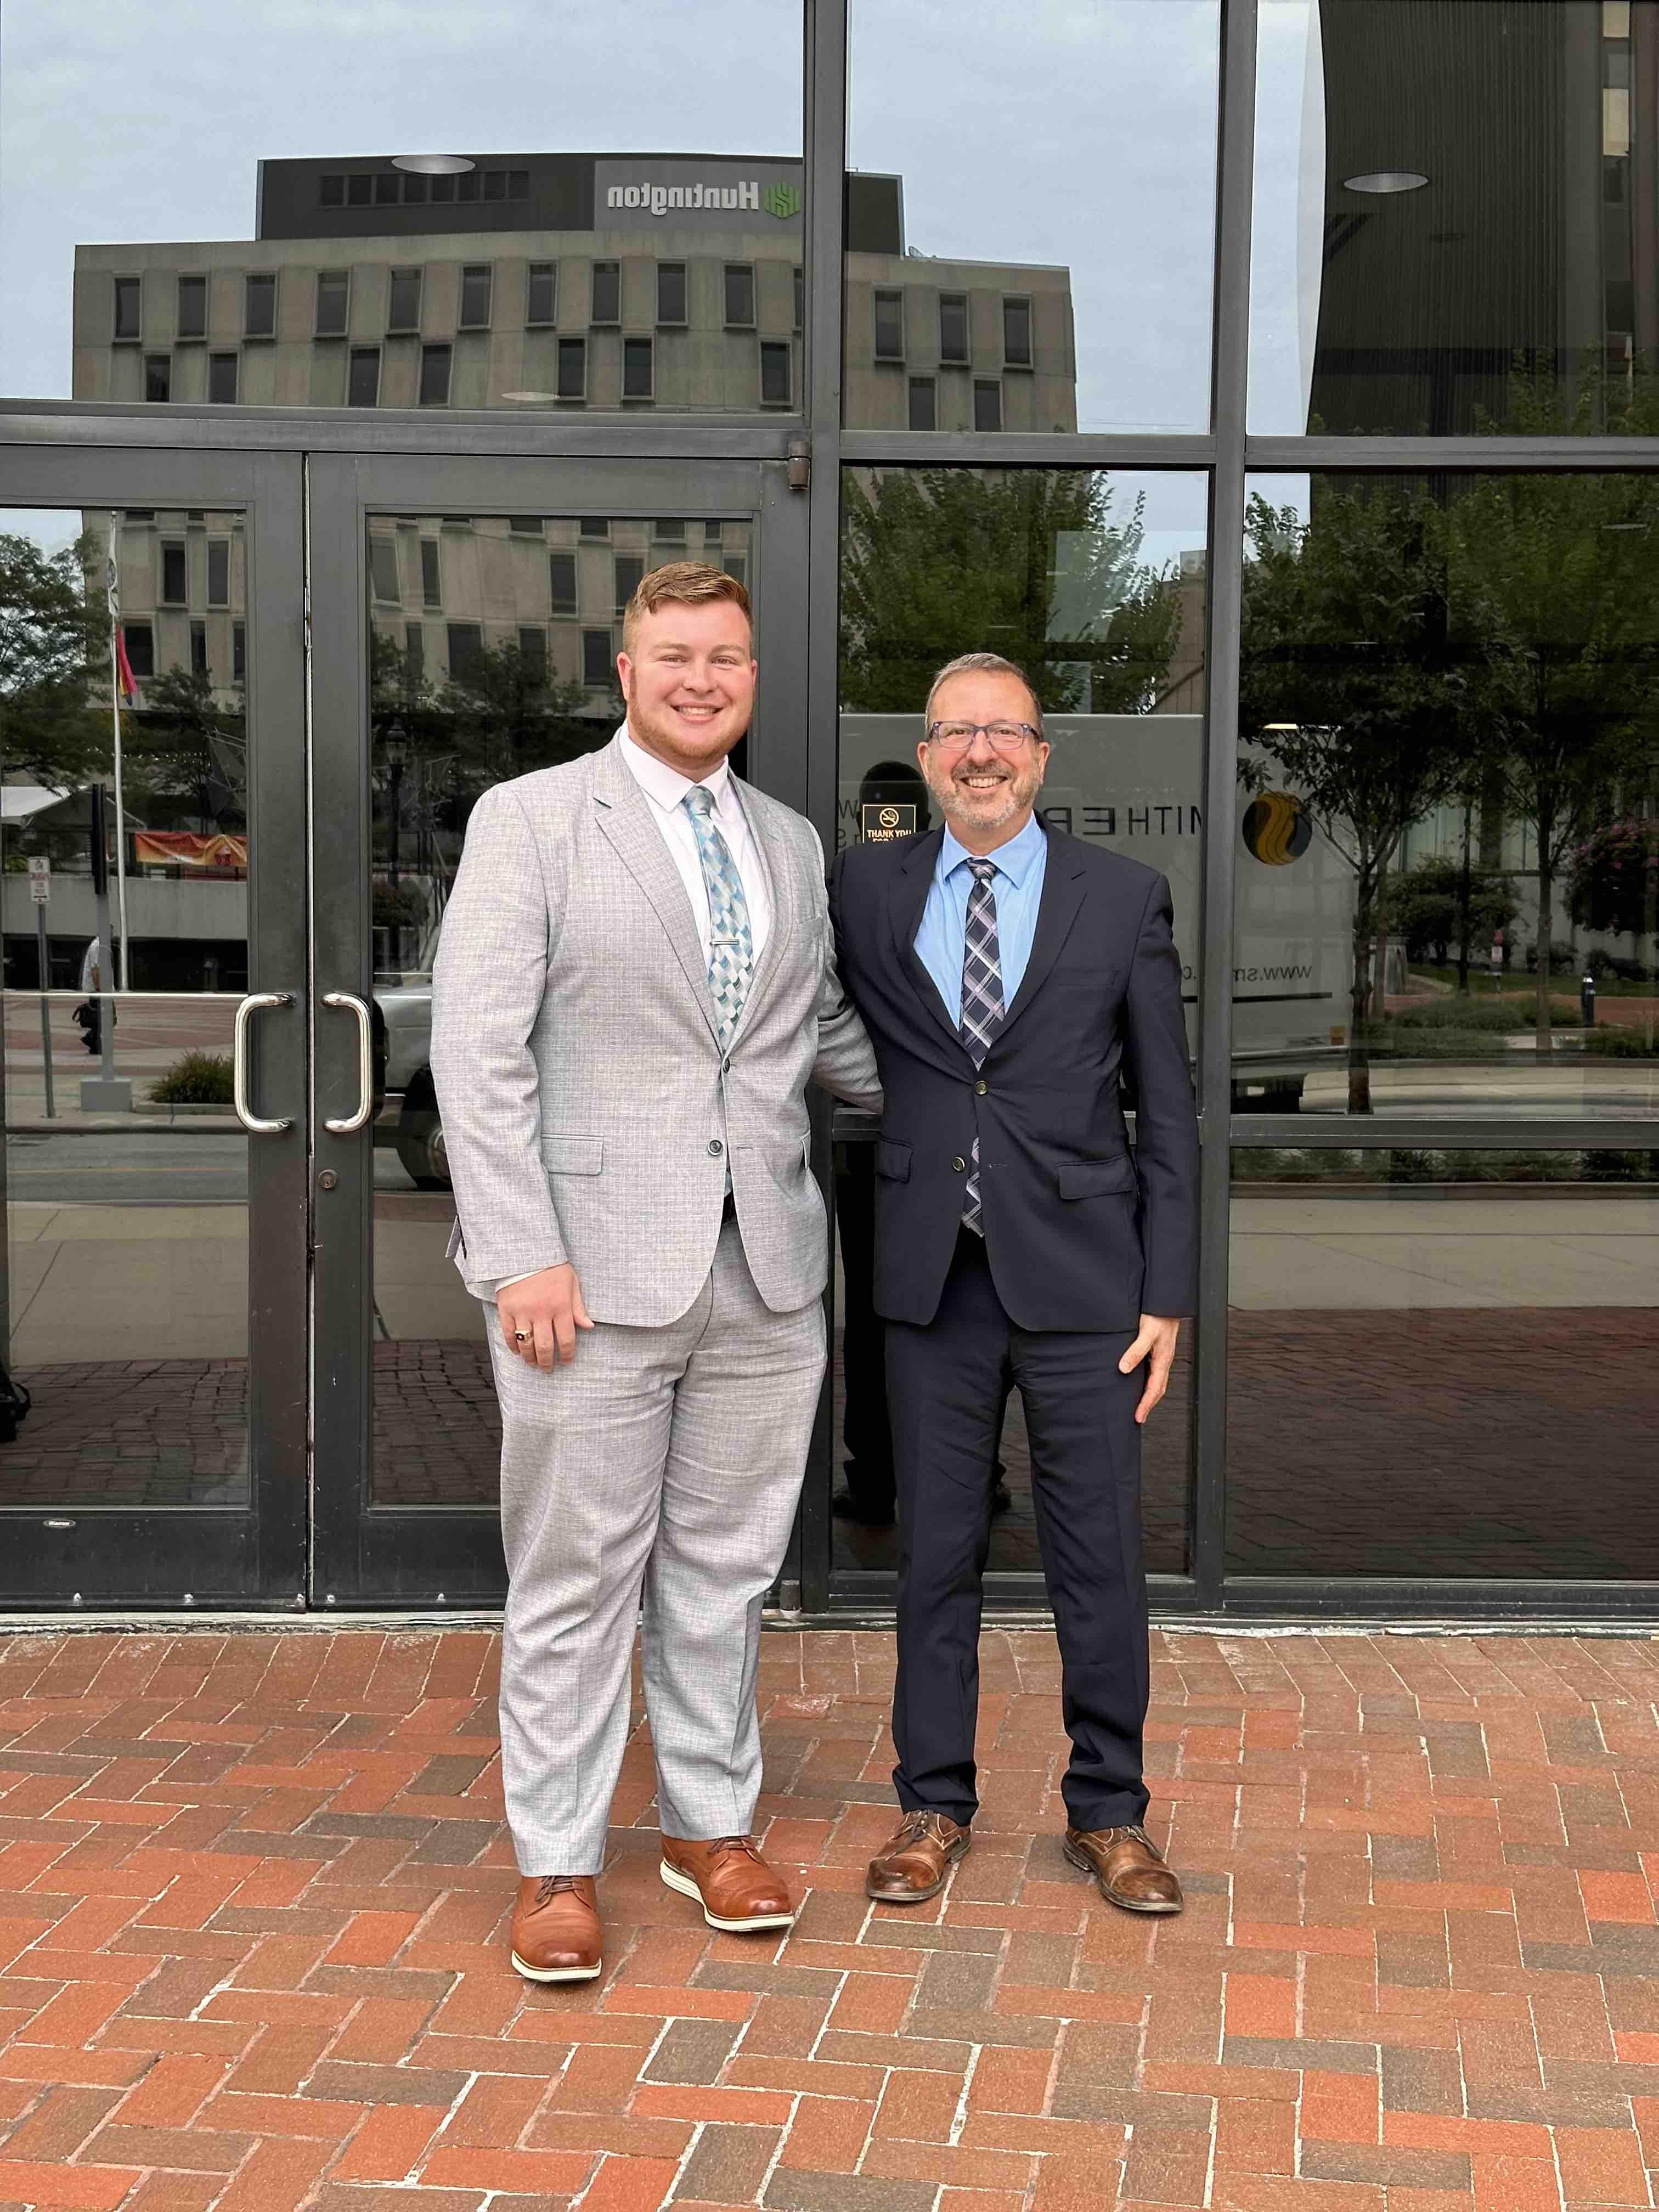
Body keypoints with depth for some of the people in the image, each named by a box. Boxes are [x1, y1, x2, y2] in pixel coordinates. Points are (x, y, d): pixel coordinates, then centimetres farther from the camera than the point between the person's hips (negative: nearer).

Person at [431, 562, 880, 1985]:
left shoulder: (792, 844, 13)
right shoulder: (530, 819, -3)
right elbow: (477, 1048, -9)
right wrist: (521, 1253, -15)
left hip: (765, 1273, 5)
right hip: (592, 1266, -4)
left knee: (726, 1565, 13)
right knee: (577, 1576, 3)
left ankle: (711, 1821, 29)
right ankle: (557, 1862, 17)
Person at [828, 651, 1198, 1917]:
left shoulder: (1124, 899, 1)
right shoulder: (865, 890, 6)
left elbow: (1169, 1111, 2)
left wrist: (1169, 1295, -3)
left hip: (1079, 1277, -1)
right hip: (932, 1278, 1)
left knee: (1100, 1556, 5)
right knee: (937, 1551, 9)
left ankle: (1108, 1812, 21)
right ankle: (934, 1805, 24)